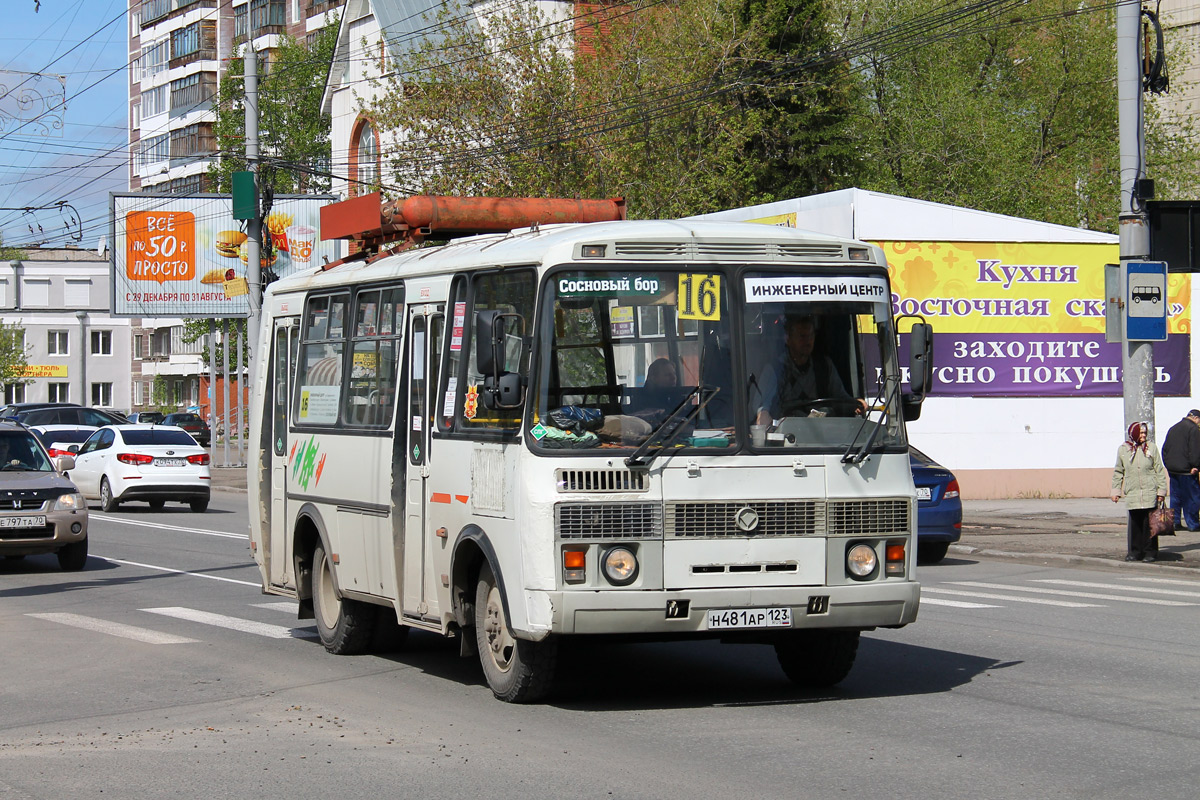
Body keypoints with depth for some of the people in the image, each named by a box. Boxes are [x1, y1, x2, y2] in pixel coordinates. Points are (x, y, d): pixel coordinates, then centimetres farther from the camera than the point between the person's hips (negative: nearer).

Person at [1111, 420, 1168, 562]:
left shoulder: (1151, 448, 4)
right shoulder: (1123, 450, 7)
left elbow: (1159, 470, 6)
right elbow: (1118, 472, 14)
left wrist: (1161, 490, 2)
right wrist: (1116, 491, 10)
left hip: (1150, 492, -1)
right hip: (1132, 493, 1)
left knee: (1149, 523, -1)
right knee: (1135, 524, 2)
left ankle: (1150, 552, 7)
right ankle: (1135, 552, 11)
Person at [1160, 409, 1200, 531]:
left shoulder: (1173, 429, 17)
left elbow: (1165, 449, 17)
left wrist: (1168, 465, 17)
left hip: (1172, 469, 7)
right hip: (1186, 470, -7)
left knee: (1175, 496, 11)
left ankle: (1175, 522, 11)